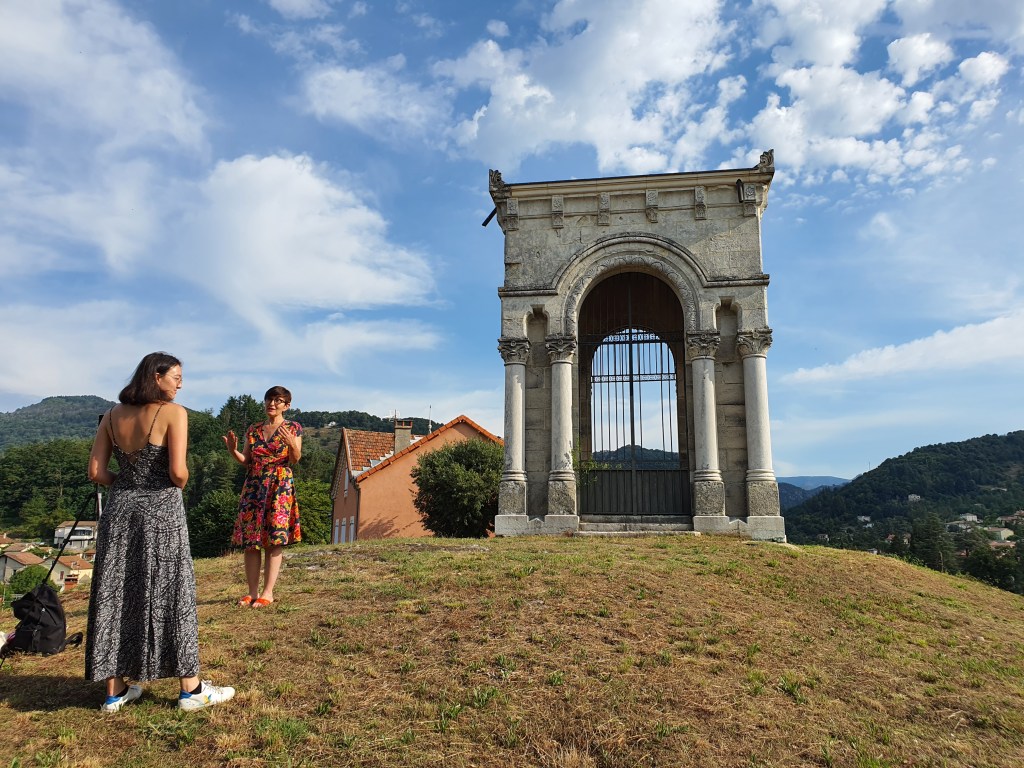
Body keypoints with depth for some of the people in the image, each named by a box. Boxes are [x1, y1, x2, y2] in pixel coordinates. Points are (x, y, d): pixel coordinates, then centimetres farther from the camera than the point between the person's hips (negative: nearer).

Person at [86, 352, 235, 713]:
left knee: (115, 596, 12)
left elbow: (96, 472, 4)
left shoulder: (113, 415, 6)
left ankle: (115, 691, 22)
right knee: (172, 594, 3)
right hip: (160, 510, -5)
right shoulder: (173, 412, -11)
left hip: (119, 508, 6)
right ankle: (191, 689, 11)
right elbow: (178, 472, -19)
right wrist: (180, 484, 2)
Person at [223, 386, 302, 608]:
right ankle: (253, 592, 9)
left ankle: (268, 592, -1)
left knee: (274, 541, -5)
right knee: (250, 541, 2)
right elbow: (246, 461, 11)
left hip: (280, 487, -4)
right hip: (253, 487, 4)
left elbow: (295, 460, -7)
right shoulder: (253, 429, 14)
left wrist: (292, 444, -26)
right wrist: (233, 450, -7)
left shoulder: (293, 428, 4)